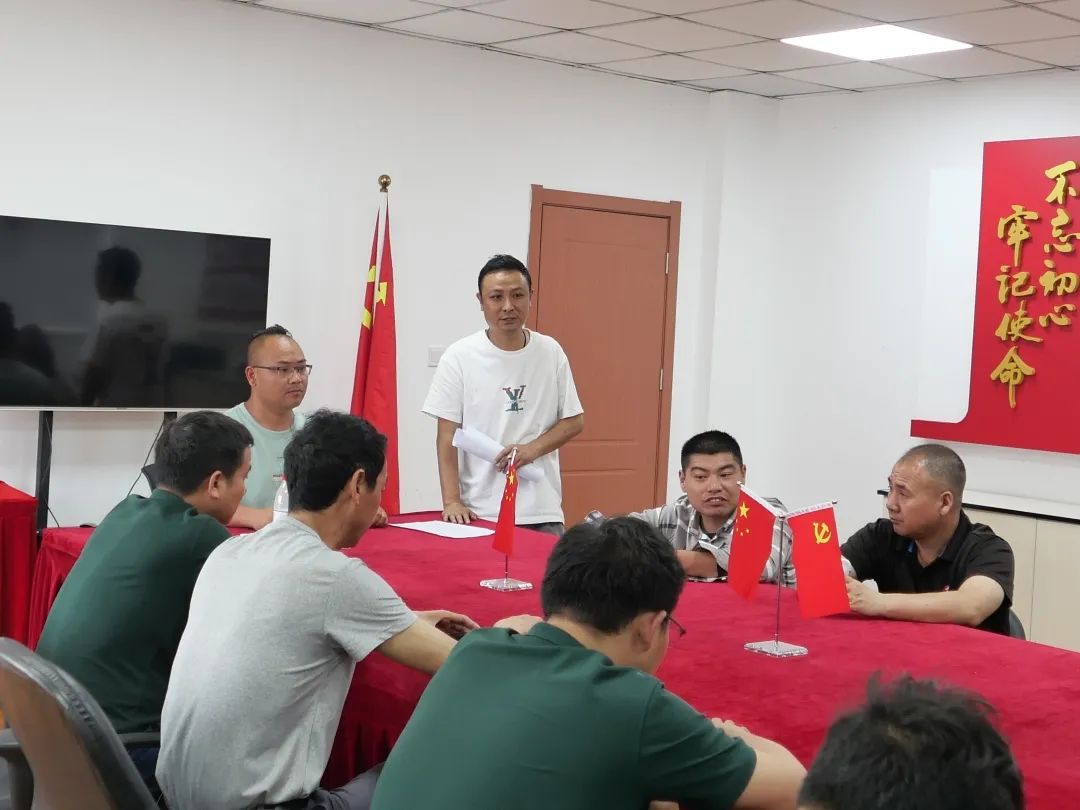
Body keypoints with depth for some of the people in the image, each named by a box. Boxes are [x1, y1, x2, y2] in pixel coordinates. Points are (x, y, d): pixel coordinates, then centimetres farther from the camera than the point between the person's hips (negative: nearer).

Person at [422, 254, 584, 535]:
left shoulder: (551, 352, 4)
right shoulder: (459, 357, -4)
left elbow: (574, 421, 10)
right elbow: (447, 437, -4)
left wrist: (532, 448, -8)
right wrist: (451, 502, -13)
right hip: (480, 512, -2)